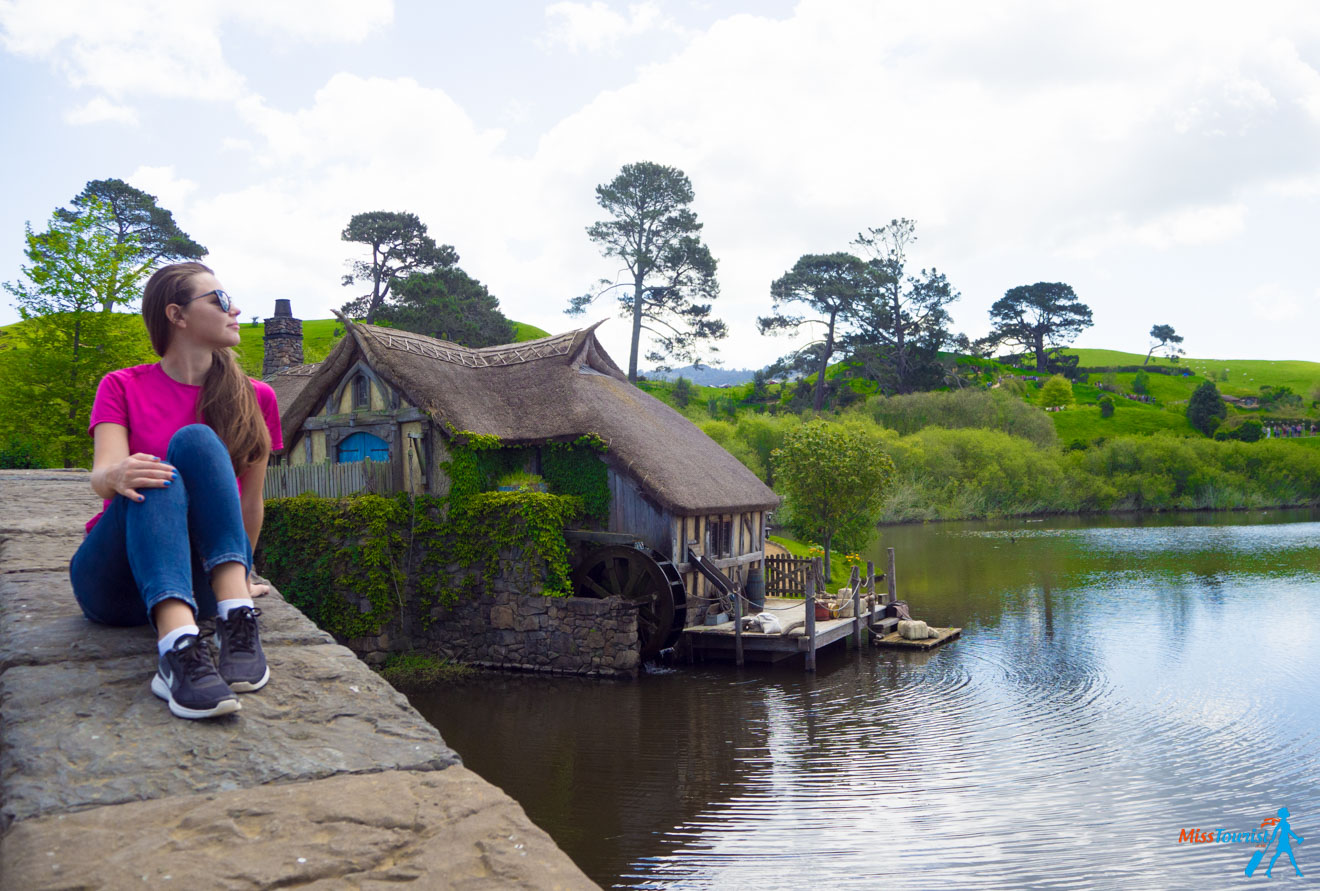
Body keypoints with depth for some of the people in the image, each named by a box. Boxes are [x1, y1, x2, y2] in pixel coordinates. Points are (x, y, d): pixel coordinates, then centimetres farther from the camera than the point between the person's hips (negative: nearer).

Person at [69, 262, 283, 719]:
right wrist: (117, 475, -34)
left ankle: (237, 623, -38)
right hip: (115, 585, 0)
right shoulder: (122, 387, 6)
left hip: (199, 583, 1)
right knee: (155, 478, -30)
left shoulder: (255, 398, 8)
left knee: (197, 440, -22)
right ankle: (178, 647, -52)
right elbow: (103, 474, -11)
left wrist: (240, 577, 21)